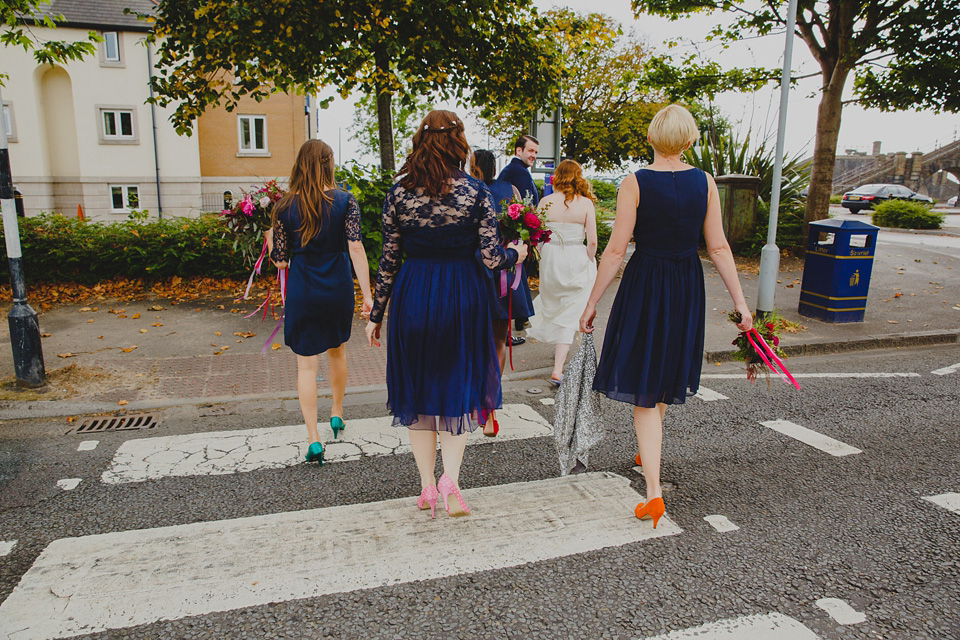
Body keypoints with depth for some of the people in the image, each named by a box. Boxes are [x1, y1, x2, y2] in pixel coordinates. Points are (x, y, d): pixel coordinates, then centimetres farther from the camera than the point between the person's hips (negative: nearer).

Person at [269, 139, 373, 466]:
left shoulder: (284, 207, -4)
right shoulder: (345, 201, -5)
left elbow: (280, 260, -3)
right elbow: (355, 247, -13)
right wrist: (367, 294, -12)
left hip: (302, 292, -1)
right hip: (338, 289, 1)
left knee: (306, 364, 4)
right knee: (337, 350, 24)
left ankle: (313, 438, 2)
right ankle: (337, 413, 40)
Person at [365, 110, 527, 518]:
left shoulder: (399, 193, -2)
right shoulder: (476, 192, -6)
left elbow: (389, 260, 0)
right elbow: (491, 258, -9)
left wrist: (376, 314, 8)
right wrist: (516, 254, 14)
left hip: (413, 295, 1)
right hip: (462, 296, -1)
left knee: (417, 390, 14)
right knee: (458, 385, 14)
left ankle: (427, 485, 21)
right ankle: (450, 478, 1)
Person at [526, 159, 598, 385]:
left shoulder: (546, 201, -3)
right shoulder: (586, 203, -6)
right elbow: (592, 241, -8)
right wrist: (589, 262, 9)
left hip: (550, 259, 2)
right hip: (576, 259, -2)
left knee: (553, 305, 24)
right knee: (568, 313, 4)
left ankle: (558, 349, 41)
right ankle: (558, 368, -1)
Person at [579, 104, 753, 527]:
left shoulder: (635, 183, -11)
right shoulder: (705, 182, 0)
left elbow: (616, 250, -13)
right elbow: (719, 248, 0)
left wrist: (592, 301, -5)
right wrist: (740, 302, 7)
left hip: (644, 286, -4)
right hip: (688, 287, 4)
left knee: (644, 393, 2)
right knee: (666, 381, 23)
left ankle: (654, 492, -4)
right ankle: (647, 451, 46)